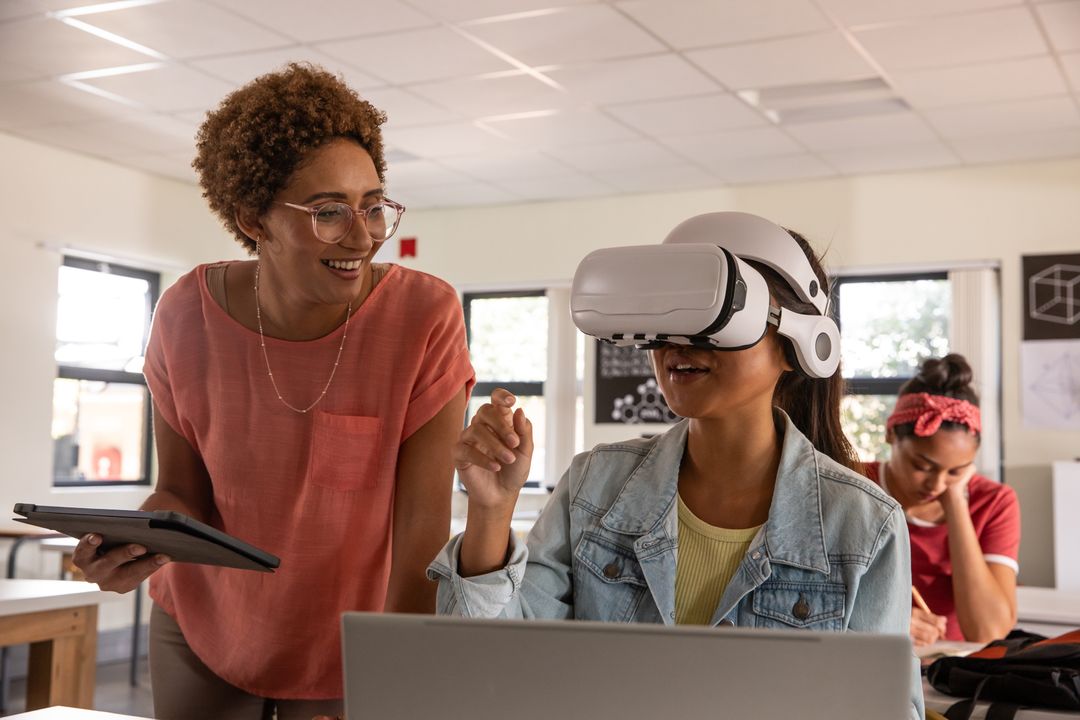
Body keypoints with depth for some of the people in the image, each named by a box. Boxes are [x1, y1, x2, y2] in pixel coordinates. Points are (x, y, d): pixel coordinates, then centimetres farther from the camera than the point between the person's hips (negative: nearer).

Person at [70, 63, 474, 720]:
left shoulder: (426, 317, -22)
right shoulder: (189, 314, -15)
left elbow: (423, 529, -20)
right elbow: (183, 490, -4)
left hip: (343, 648, -2)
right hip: (201, 629, 2)